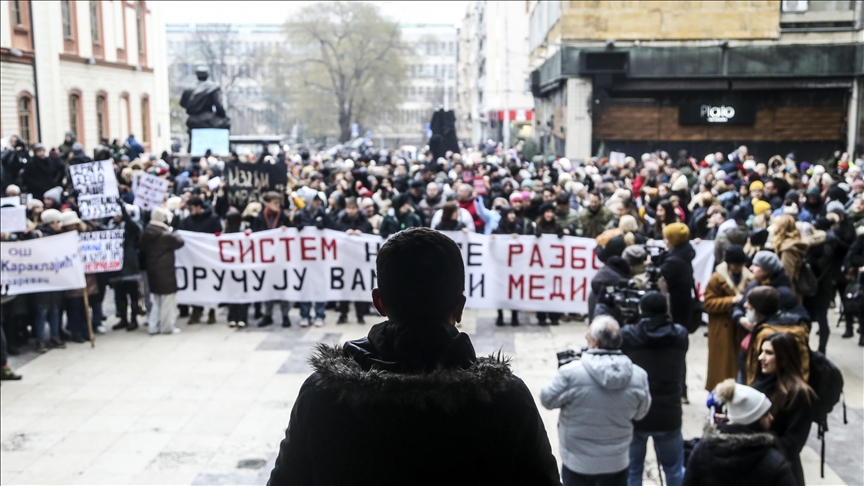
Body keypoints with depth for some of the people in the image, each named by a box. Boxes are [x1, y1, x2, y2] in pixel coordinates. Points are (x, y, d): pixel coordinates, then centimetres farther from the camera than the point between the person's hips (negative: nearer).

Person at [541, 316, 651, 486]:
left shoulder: (571, 372, -22)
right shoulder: (638, 376, -10)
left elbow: (547, 399, -7)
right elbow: (640, 413, 5)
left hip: (578, 462, -3)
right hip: (617, 463, 3)